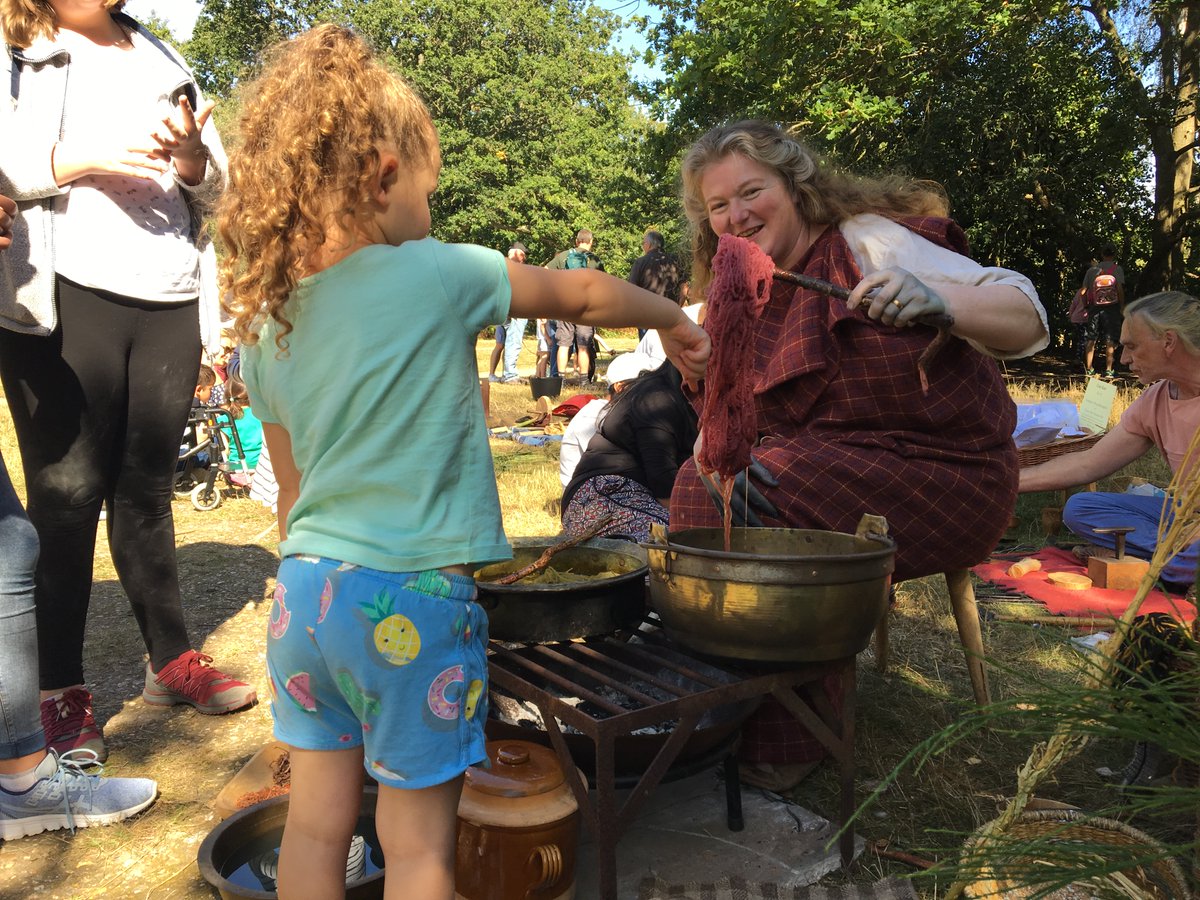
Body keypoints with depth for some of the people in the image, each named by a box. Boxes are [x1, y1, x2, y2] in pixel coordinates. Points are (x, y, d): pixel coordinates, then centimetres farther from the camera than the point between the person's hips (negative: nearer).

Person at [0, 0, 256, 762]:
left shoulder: (162, 62, 20)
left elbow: (217, 185, 17)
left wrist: (190, 155, -3)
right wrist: (84, 160, -16)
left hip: (170, 303, 4)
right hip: (63, 299, -3)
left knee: (147, 487, 10)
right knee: (67, 496, 1)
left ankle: (174, 661, 19)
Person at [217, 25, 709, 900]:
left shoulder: (266, 321, 6)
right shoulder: (436, 273, -11)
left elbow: (293, 489, 13)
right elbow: (580, 294, 3)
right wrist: (673, 319, 19)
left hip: (304, 592, 6)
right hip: (410, 598, -6)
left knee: (316, 823, 19)